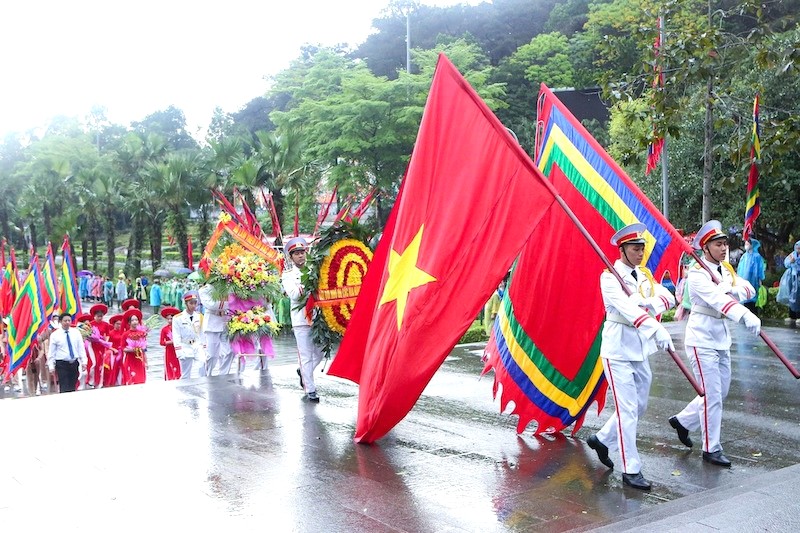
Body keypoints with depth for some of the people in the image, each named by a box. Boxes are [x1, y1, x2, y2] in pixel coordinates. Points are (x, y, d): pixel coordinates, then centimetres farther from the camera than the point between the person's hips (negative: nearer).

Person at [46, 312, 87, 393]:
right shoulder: (54, 335, -2)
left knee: (72, 387, 8)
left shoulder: (76, 332, 5)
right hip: (62, 364, -3)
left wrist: (83, 362, -1)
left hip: (74, 363, 3)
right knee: (64, 388, -8)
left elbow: (81, 348, 6)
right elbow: (51, 352, -1)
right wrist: (51, 366, -6)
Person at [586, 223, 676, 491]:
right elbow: (626, 307, -29)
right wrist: (656, 329, -42)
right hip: (618, 351, -8)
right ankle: (631, 470, 1)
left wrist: (653, 304, -26)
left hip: (640, 351, 8)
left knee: (639, 407, 15)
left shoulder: (644, 275, 11)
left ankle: (602, 439, 35)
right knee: (628, 410, -7)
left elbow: (667, 297, -2)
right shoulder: (610, 277, -13)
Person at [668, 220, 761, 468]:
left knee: (720, 392, 16)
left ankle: (682, 420, 34)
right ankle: (711, 449, 9)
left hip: (722, 340, 8)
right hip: (702, 339, -8)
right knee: (712, 396, -4)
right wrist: (746, 315, -46)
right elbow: (717, 299, -33)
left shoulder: (726, 269, 9)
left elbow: (748, 289, -3)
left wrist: (731, 289, -25)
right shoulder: (697, 274, -17)